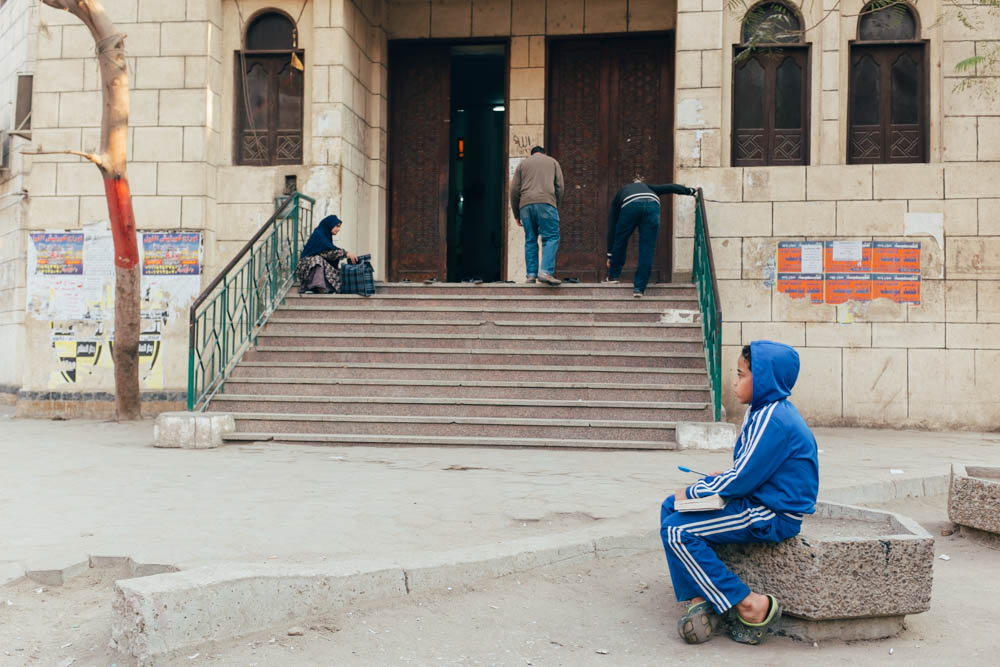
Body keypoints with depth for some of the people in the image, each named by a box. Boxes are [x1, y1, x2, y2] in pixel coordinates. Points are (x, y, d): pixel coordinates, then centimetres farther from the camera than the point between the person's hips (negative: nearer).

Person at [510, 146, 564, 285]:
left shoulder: (522, 164, 22)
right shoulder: (552, 162, 21)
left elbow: (514, 190, 14)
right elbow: (559, 187, 11)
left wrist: (516, 215, 18)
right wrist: (555, 205, 20)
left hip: (525, 205, 2)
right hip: (546, 202, -2)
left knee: (530, 240, 8)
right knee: (551, 238, -4)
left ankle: (531, 275, 1)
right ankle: (546, 271, -21)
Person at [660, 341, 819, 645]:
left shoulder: (771, 420, -22)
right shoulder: (765, 411, 11)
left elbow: (742, 480, -21)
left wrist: (692, 492, -10)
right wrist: (722, 476, 7)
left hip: (773, 517, -11)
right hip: (759, 501, 11)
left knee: (677, 532, -19)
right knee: (671, 506, 10)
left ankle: (750, 604, -11)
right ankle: (700, 600, 3)